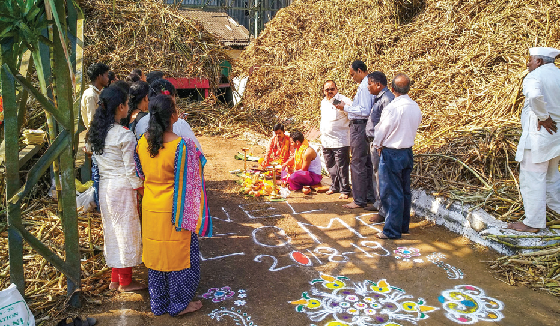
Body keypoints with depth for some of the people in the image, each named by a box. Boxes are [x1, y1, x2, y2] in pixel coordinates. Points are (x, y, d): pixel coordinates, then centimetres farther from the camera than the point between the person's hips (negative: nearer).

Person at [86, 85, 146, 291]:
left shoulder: (95, 133, 4)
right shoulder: (125, 135, -18)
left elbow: (97, 161, 12)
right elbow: (131, 169, -15)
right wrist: (142, 189, -5)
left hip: (104, 187, 7)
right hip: (122, 188, -7)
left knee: (112, 231, 17)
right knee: (127, 231, 6)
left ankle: (115, 279, 30)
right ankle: (126, 282, 20)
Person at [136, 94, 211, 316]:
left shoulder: (143, 141, -6)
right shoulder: (182, 146, -24)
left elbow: (141, 173, 7)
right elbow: (190, 183, -17)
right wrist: (194, 212, -5)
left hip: (150, 207, 6)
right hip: (174, 211, -6)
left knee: (155, 253, 18)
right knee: (178, 254, 12)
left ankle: (158, 304, 35)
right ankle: (179, 304, 28)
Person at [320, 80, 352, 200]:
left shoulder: (343, 100, -11)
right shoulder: (323, 102, 14)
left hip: (340, 141, -7)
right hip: (326, 141, 8)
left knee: (342, 167, -3)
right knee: (330, 166, 16)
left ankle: (344, 190, 8)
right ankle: (334, 186, 31)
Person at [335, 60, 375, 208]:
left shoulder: (364, 86, -17)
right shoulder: (366, 84, 14)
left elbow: (365, 111, -24)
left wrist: (346, 107, -15)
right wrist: (348, 107, 14)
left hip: (360, 126, -11)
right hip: (362, 126, 11)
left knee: (357, 164, -5)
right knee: (366, 163, 16)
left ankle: (359, 200, 2)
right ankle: (369, 195, 27)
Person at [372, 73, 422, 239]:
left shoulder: (392, 108, -20)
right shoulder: (416, 108, 1)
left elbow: (381, 131, -11)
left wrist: (377, 145, 7)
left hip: (391, 154, -7)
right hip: (408, 152, 7)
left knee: (391, 194, 1)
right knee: (404, 191, 16)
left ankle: (392, 230, 8)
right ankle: (404, 225, 28)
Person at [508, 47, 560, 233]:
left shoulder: (535, 76, -12)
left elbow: (535, 96, -34)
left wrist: (543, 117, -20)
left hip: (538, 133, -8)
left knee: (532, 178, -1)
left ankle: (533, 223, 5)